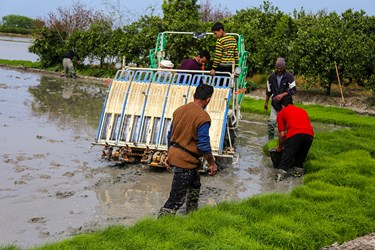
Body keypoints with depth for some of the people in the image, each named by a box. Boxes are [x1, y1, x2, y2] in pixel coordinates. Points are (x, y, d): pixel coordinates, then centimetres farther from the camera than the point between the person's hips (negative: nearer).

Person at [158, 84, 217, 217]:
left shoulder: (180, 110, 4)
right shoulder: (203, 117, -20)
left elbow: (170, 135, 12)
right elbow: (204, 145, -19)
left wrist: (169, 155, 22)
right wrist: (212, 163, -6)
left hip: (174, 154, 9)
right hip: (185, 161, -9)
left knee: (195, 184, 30)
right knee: (176, 198, -1)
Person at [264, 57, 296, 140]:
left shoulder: (289, 76, -10)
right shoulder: (271, 77, 2)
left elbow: (293, 90, -15)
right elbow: (268, 91, 13)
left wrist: (282, 95, -27)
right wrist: (266, 102, 17)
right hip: (275, 104, 2)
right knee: (271, 123, -5)